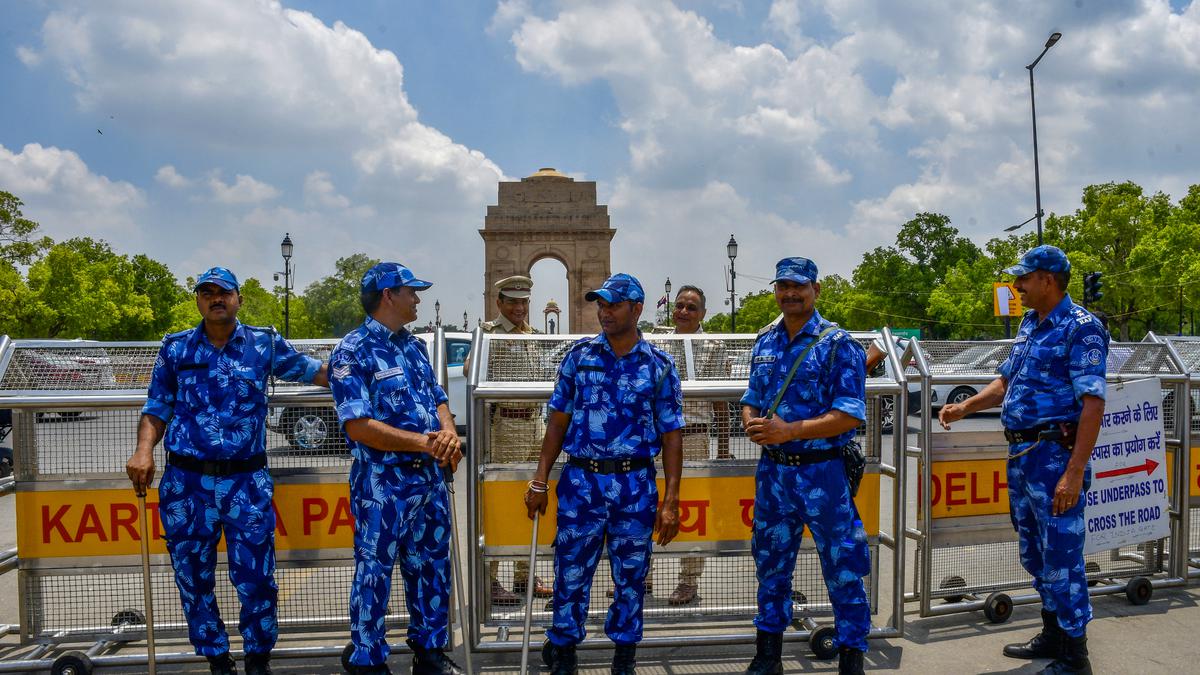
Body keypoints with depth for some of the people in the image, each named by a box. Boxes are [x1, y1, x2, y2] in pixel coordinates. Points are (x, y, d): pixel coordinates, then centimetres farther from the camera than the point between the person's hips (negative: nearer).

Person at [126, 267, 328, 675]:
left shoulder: (265, 344, 5)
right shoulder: (176, 348, 8)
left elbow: (314, 371, 8)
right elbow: (157, 408, 9)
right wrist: (144, 450, -6)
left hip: (247, 481, -1)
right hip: (186, 483, 2)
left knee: (255, 577, -1)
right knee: (194, 579, 10)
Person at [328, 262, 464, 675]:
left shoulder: (414, 346, 12)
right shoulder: (353, 352, -11)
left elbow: (438, 399, 13)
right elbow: (358, 426, -19)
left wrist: (449, 434, -9)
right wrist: (423, 442, -21)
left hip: (431, 477, 7)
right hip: (383, 482, -7)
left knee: (432, 568, 16)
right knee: (374, 574, 5)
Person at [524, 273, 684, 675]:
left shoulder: (659, 366, 0)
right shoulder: (579, 355, 4)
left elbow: (671, 435, 1)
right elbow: (559, 420, 6)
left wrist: (671, 501, -4)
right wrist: (540, 481, 1)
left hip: (635, 486, 0)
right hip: (580, 481, 1)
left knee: (631, 578, 10)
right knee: (570, 574, 6)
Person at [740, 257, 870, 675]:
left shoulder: (838, 344, -8)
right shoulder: (764, 343, 11)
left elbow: (850, 414, -15)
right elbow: (751, 399, 18)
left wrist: (789, 431, -23)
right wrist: (752, 422, -6)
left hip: (822, 472, -5)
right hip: (772, 471, 6)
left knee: (842, 569, 2)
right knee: (771, 566, 15)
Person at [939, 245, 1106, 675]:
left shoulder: (1080, 327, -13)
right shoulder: (1029, 325, 14)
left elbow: (1093, 404, -19)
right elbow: (1006, 383, 23)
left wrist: (1074, 473, -24)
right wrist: (965, 408, 7)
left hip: (1055, 454, -9)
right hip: (1020, 453, 9)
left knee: (1061, 556, -2)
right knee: (1034, 553, 18)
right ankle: (1052, 635, 33)